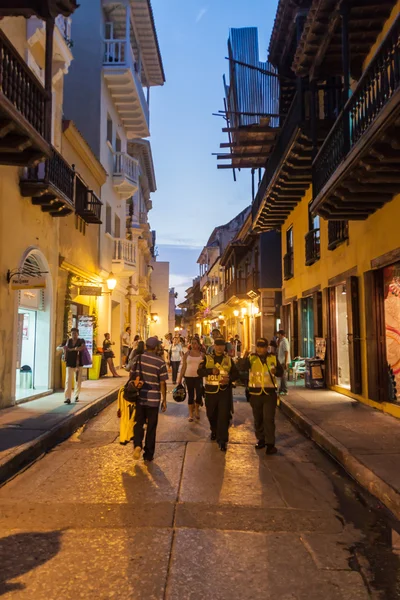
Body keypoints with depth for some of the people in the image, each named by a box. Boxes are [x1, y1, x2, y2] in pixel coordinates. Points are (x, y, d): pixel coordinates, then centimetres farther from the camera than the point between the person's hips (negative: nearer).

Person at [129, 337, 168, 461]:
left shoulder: (138, 358, -2)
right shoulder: (160, 362, -8)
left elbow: (131, 377, 1)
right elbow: (162, 383, -7)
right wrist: (164, 400, 3)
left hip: (139, 397, 2)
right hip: (154, 398, -2)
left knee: (138, 423, 16)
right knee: (151, 427, 11)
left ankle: (137, 445, -8)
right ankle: (148, 454, 18)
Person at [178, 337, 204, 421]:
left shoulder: (202, 354, 3)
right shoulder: (187, 354, 2)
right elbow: (183, 367, 3)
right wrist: (180, 378, 1)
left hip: (199, 377, 0)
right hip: (189, 377, 0)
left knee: (199, 394, -1)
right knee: (190, 395, 6)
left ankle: (197, 410, 26)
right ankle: (191, 414, 18)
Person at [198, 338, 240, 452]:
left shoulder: (229, 359, 7)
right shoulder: (207, 358, 4)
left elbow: (236, 373, 5)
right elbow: (199, 372, -7)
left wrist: (229, 378, -16)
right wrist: (211, 371, -24)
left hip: (225, 391, -1)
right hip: (211, 391, 1)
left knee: (224, 416, -7)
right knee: (211, 414, 15)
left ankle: (222, 440, 0)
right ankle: (214, 431, 43)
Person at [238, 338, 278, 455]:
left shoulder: (273, 358, 2)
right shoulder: (251, 358, -1)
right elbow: (242, 368, -17)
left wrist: (276, 371, -17)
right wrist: (244, 358, -36)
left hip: (269, 393, -1)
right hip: (255, 393, 1)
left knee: (269, 419, -7)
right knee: (258, 419, 13)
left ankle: (270, 443, -1)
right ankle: (261, 439, 28)